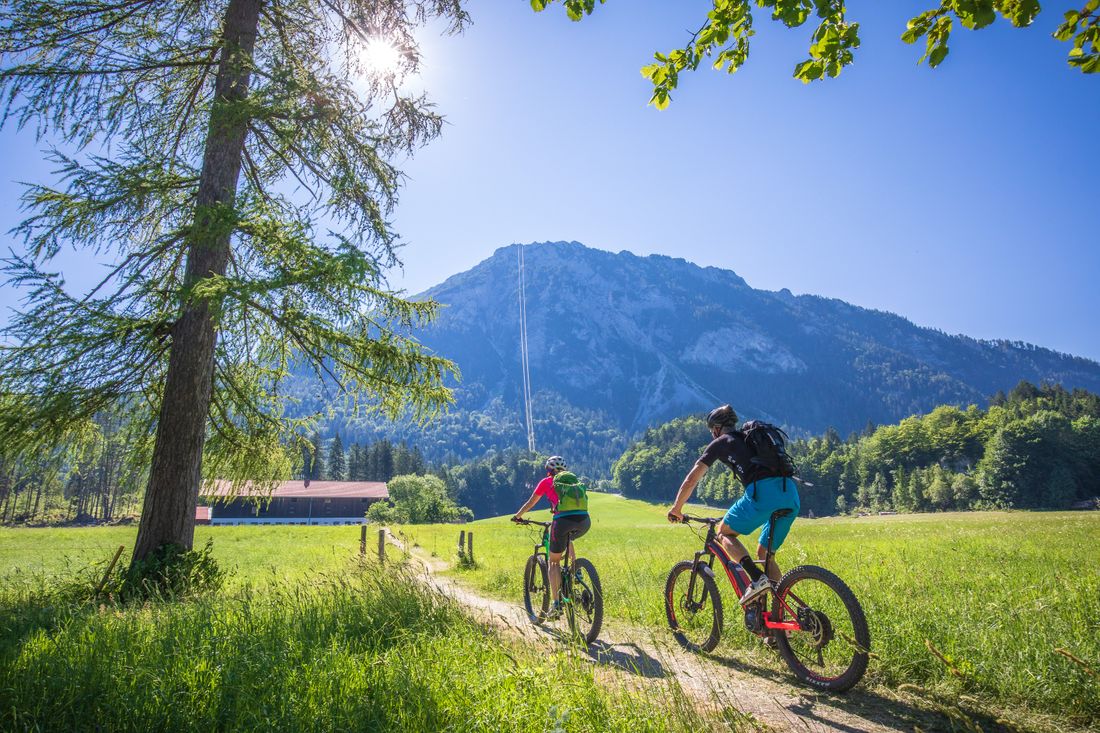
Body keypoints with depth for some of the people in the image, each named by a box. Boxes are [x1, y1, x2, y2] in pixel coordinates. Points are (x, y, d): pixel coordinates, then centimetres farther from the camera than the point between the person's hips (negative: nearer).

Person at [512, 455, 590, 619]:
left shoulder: (546, 482, 18)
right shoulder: (574, 480, 27)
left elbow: (530, 503, 27)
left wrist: (517, 516, 44)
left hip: (563, 520, -4)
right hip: (584, 522, 4)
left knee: (554, 562, 14)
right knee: (567, 539, 38)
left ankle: (556, 603, 6)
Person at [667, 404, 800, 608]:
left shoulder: (721, 443, 16)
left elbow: (691, 480, 14)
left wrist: (676, 509, 27)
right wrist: (742, 513, 54)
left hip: (763, 492, -7)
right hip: (791, 495, 7)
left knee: (724, 532, 15)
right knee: (765, 553, 22)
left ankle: (757, 578, -6)